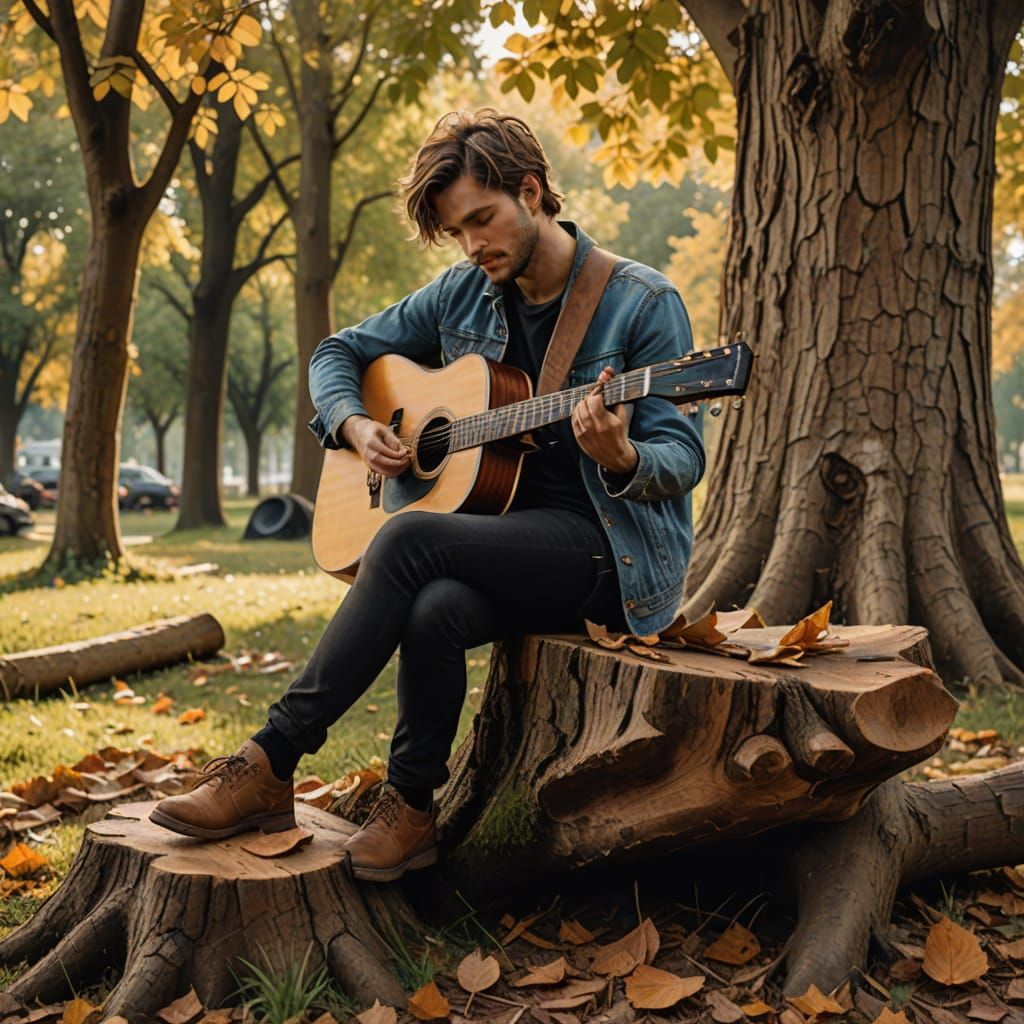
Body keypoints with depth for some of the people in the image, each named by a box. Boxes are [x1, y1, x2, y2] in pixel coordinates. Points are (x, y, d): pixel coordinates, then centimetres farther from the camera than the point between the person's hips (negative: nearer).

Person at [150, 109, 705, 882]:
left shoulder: (642, 302, -6)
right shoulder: (463, 295, 10)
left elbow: (684, 458, -8)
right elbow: (338, 353, 19)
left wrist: (621, 458, -31)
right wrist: (356, 427, -2)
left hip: (617, 553, -4)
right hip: (503, 540, 5)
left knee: (410, 540, -29)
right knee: (435, 609, -33)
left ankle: (271, 765, -22)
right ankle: (412, 812, -15)